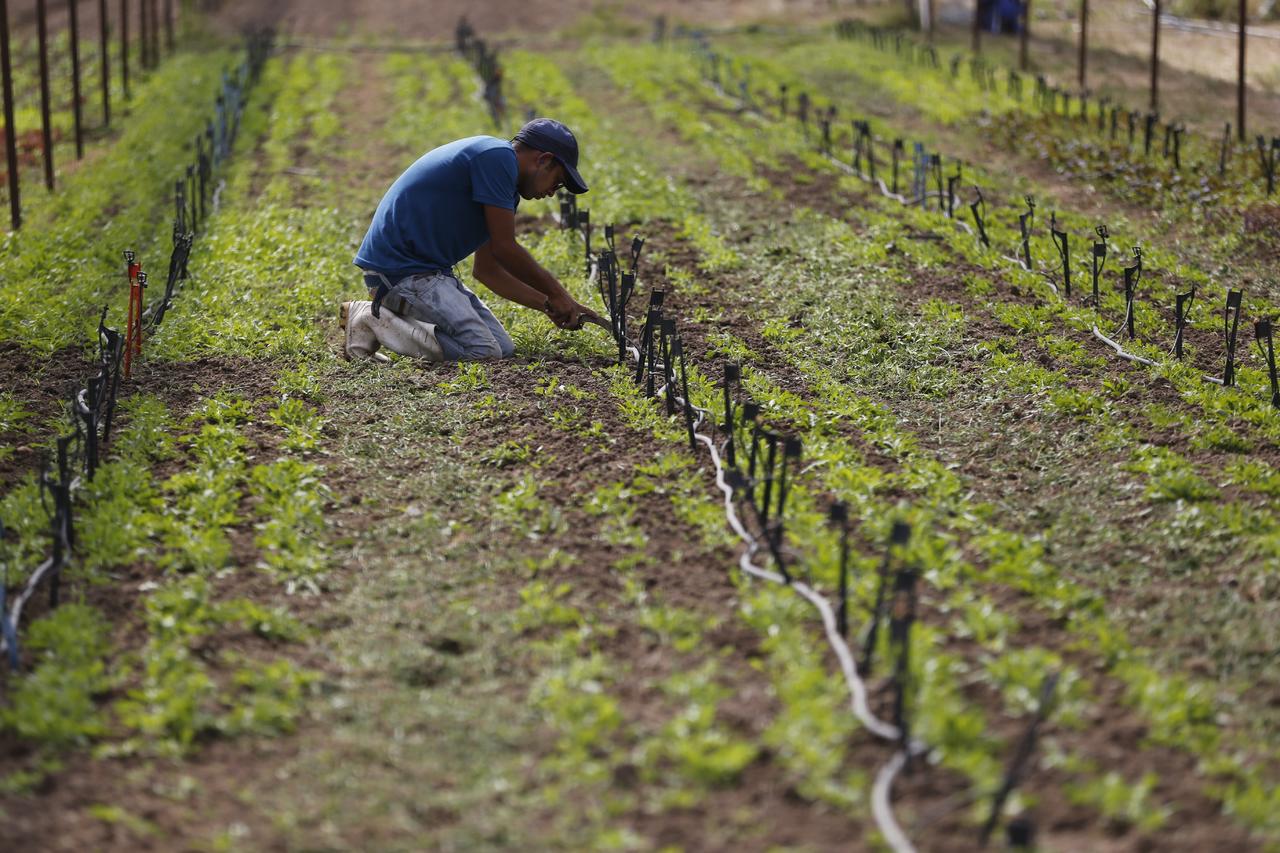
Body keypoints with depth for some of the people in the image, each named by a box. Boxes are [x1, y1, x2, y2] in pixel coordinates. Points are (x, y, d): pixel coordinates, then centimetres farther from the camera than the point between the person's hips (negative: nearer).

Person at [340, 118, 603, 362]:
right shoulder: (498, 156, -13)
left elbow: (485, 268, 22)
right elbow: (505, 249, -14)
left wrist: (546, 304, 16)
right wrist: (557, 296, -2)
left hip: (430, 270, 11)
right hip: (400, 269, -11)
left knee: (504, 349, 5)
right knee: (483, 353, -19)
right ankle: (372, 320, -11)